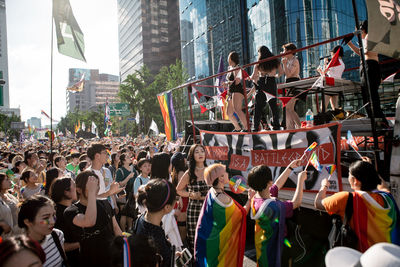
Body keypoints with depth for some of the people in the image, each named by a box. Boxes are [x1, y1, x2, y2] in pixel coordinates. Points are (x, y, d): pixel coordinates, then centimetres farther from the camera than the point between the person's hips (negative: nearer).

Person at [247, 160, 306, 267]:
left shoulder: (256, 198, -10)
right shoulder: (272, 207, -35)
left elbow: (277, 185, 5)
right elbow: (296, 203, -20)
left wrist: (290, 167, 9)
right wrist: (300, 180, -10)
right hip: (271, 249, -7)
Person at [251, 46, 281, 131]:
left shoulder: (259, 63, -1)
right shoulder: (274, 61, 6)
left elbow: (253, 76, -3)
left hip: (262, 83, -2)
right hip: (272, 83, 2)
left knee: (259, 106, 2)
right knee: (273, 105, 9)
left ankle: (256, 126, 0)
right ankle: (276, 125, 9)